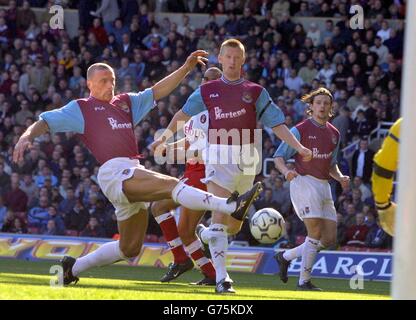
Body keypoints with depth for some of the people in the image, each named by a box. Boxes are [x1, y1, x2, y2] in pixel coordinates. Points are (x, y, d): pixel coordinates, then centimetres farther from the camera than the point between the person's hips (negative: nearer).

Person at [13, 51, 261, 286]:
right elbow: (45, 122, 3)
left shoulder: (125, 103, 25)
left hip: (135, 175, 8)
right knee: (173, 185, -26)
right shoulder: (81, 109, 8)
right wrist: (27, 137, -18)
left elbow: (158, 92, 24)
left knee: (129, 249, 13)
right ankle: (231, 206, -40)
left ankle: (74, 268, 26)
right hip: (115, 172, -8)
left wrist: (186, 68, 15)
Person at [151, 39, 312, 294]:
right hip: (219, 157, -2)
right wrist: (164, 138, 14)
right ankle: (222, 278, -18)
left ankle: (206, 234, 43)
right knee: (220, 215, -16)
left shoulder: (255, 92, 8)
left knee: (235, 224, 9)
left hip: (246, 157, 2)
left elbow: (277, 123, 6)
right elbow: (184, 114, 19)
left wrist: (298, 146, -4)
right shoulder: (207, 91, 8)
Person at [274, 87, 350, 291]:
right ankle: (304, 281, -7)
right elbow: (279, 157, -4)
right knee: (316, 233, -16)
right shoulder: (300, 130, -4)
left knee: (329, 239, 3)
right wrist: (286, 171, -24)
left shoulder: (334, 134, 15)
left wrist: (340, 177, 6)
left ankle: (285, 256, 20)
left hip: (323, 186, 7)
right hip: (304, 181, -7)